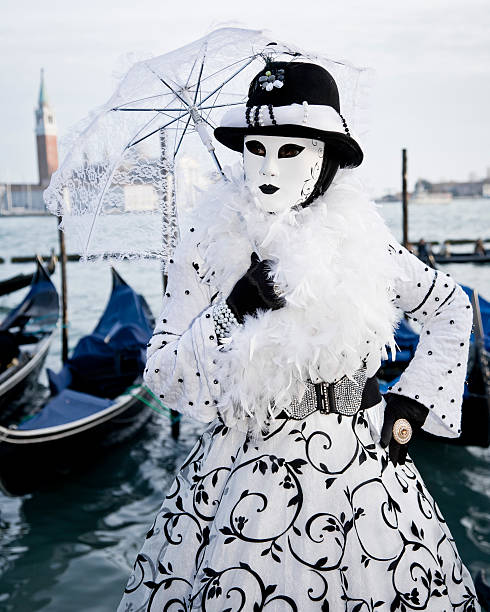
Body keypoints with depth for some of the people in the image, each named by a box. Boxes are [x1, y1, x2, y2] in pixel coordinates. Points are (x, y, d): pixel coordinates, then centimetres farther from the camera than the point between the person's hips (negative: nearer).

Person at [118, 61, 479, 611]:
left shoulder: (361, 237, -3)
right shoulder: (210, 244, -5)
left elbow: (451, 308, 12)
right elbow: (162, 375, -5)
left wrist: (414, 403, 5)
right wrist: (230, 314, -21)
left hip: (362, 462, 1)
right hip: (242, 475, 0)